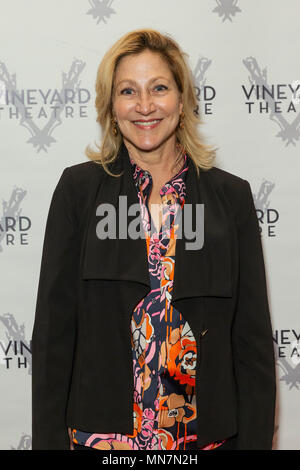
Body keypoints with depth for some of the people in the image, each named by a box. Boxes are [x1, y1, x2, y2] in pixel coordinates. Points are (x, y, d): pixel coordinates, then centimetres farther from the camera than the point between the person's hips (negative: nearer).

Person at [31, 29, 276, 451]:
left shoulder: (231, 195, 1)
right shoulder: (78, 189, -1)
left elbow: (253, 340, 1)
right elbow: (54, 330, -2)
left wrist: (256, 442, -3)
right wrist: (48, 440, -5)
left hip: (208, 433, 1)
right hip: (101, 434, -1)